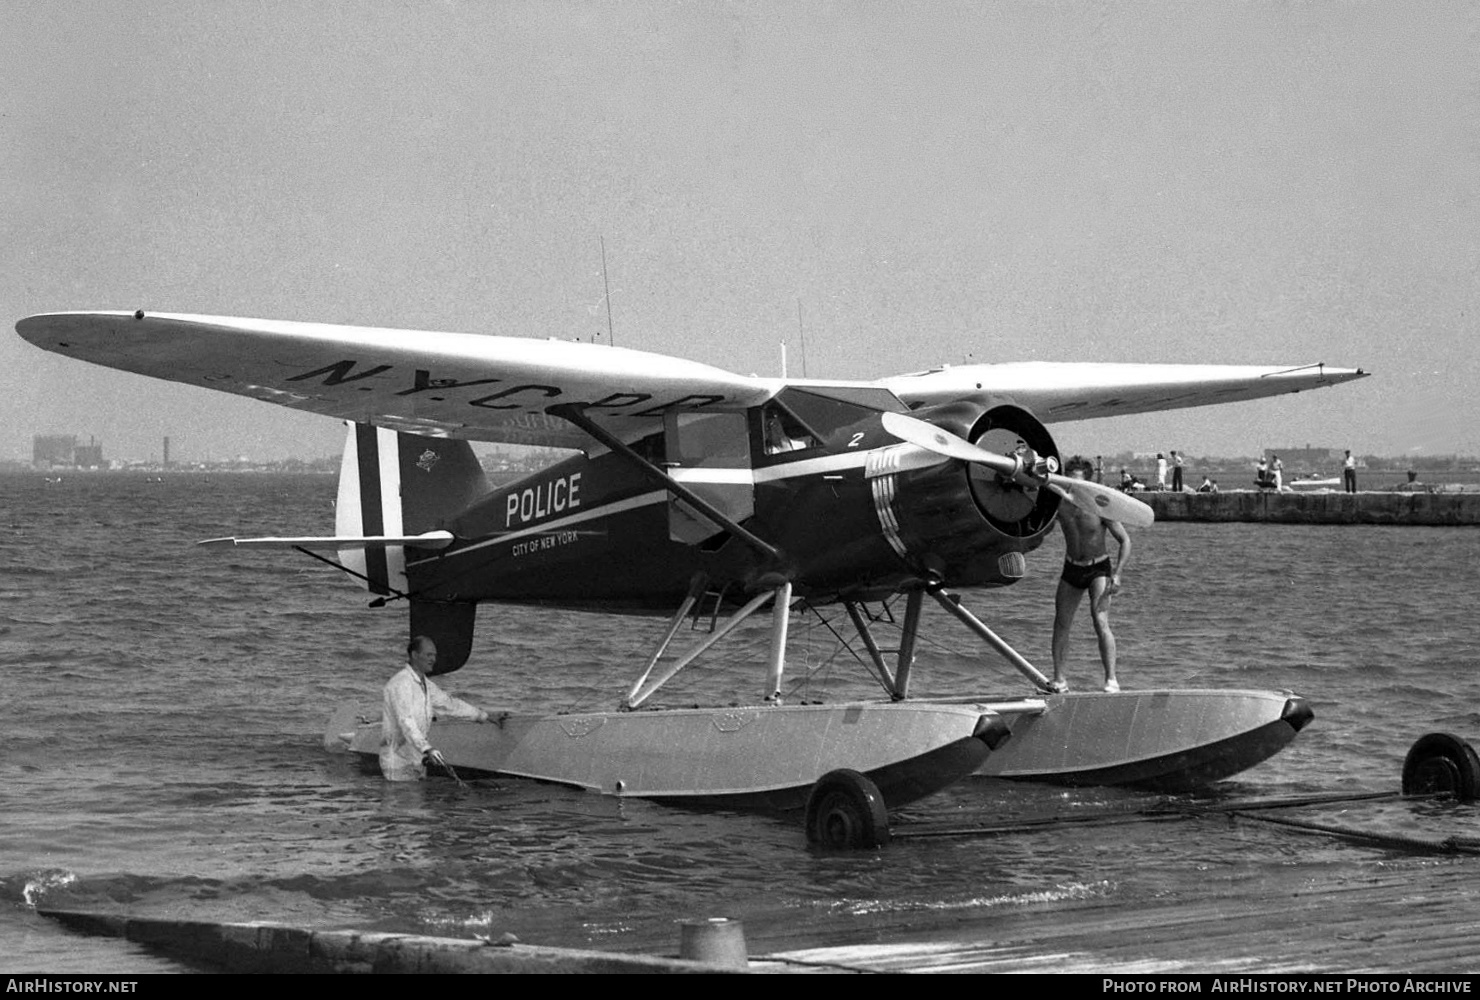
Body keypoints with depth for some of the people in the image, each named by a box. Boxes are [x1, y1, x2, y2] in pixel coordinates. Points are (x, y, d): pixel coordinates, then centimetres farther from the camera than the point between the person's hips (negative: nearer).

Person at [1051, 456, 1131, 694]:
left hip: (1098, 569, -4)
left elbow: (1125, 541, -15)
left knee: (1100, 622, -20)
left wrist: (1117, 574, -23)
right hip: (1071, 569, 5)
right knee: (1061, 626, 5)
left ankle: (1111, 680, -21)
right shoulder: (1059, 505, -8)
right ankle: (1059, 681, 18)